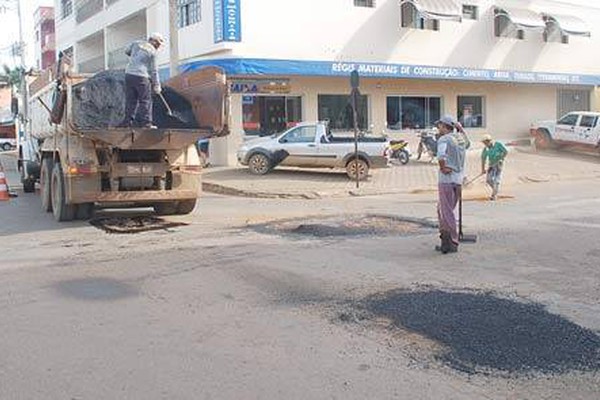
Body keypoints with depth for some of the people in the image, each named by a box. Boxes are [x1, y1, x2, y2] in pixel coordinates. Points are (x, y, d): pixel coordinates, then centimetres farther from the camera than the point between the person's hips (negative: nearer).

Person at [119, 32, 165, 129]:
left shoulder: (136, 43, 10)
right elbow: (153, 70, -2)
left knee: (131, 100, 10)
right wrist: (156, 85, 5)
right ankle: (146, 123, -1)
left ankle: (128, 120, 8)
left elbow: (127, 51, 26)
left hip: (129, 74, 6)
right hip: (141, 77, -6)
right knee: (145, 101, 1)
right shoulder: (152, 51, -4)